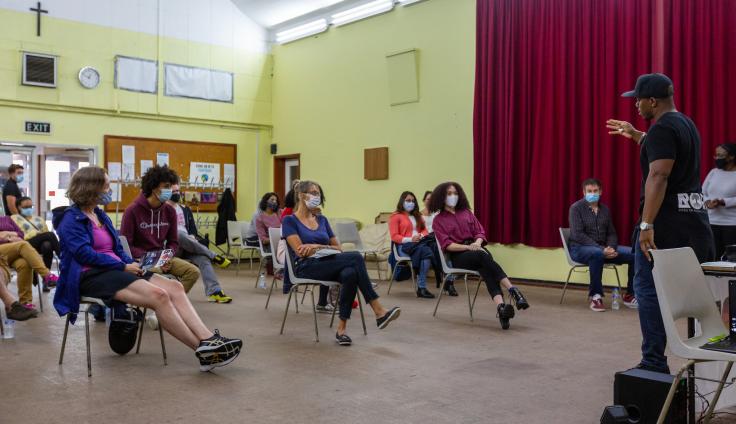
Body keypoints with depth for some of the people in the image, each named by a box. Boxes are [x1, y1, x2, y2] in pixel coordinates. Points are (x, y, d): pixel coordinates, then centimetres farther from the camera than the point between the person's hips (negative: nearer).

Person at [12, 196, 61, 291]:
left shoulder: (39, 219, 31)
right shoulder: (15, 218, 18)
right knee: (50, 234, -31)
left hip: (42, 244, 4)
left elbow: (47, 236, 25)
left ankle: (47, 277, -37)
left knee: (47, 245, -37)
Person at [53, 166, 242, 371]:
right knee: (158, 295, -30)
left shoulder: (101, 215, 21)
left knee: (174, 287, -16)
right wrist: (123, 267, -13)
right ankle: (204, 351, -29)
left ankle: (209, 340, -31)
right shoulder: (71, 219, -4)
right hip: (92, 276, -8)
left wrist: (132, 265, -1)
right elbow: (85, 254, -16)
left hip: (114, 270, 8)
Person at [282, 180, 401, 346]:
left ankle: (341, 328, -29)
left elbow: (338, 249, 15)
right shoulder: (290, 221, 3)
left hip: (327, 266, 6)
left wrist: (316, 247, -2)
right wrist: (325, 247, -5)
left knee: (350, 274, -33)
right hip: (306, 268, -6)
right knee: (355, 257, -29)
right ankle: (379, 312, -29)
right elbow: (301, 251, -11)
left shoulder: (322, 219, 20)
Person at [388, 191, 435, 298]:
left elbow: (424, 230, 21)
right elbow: (394, 236, 0)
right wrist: (409, 239, -15)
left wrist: (421, 236, -4)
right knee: (426, 251, -37)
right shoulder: (395, 216, 9)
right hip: (404, 246, -5)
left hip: (420, 243, 5)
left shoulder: (417, 216, 30)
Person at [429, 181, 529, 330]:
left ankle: (500, 307, -56)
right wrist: (468, 247, -18)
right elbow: (447, 245, -3)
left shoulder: (466, 212, 21)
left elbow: (480, 232, 14)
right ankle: (513, 290, -50)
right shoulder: (438, 220, 10)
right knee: (484, 257, -37)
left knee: (486, 270, -34)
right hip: (458, 256, -3)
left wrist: (477, 243, -10)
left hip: (476, 248, 3)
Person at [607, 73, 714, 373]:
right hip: (694, 217, 10)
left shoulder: (662, 128, -12)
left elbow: (658, 176, -23)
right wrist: (634, 135, 35)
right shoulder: (685, 124, 17)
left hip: (665, 222, -10)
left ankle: (654, 362, 0)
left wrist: (647, 224, -28)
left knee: (648, 288, -3)